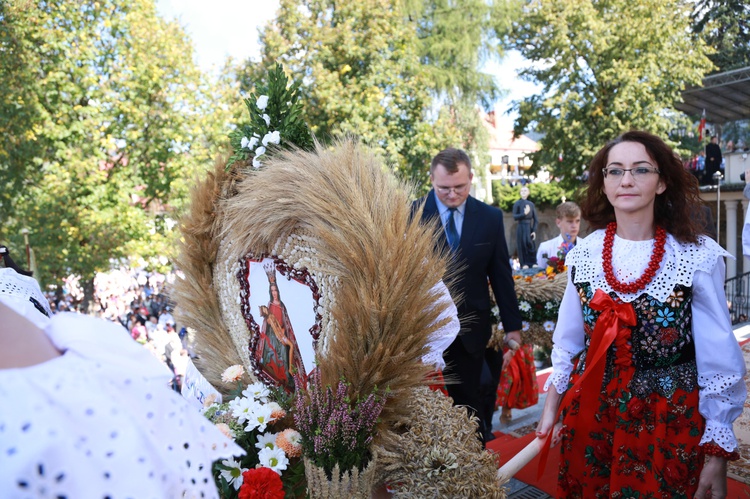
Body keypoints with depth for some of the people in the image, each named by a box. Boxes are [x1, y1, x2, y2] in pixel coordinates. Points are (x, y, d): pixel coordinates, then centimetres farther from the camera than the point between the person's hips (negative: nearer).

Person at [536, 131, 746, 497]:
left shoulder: (699, 257, -11)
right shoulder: (584, 254, -3)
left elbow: (718, 359, -6)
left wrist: (718, 456, -5)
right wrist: (551, 408, 8)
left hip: (669, 422, -2)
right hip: (588, 414, 3)